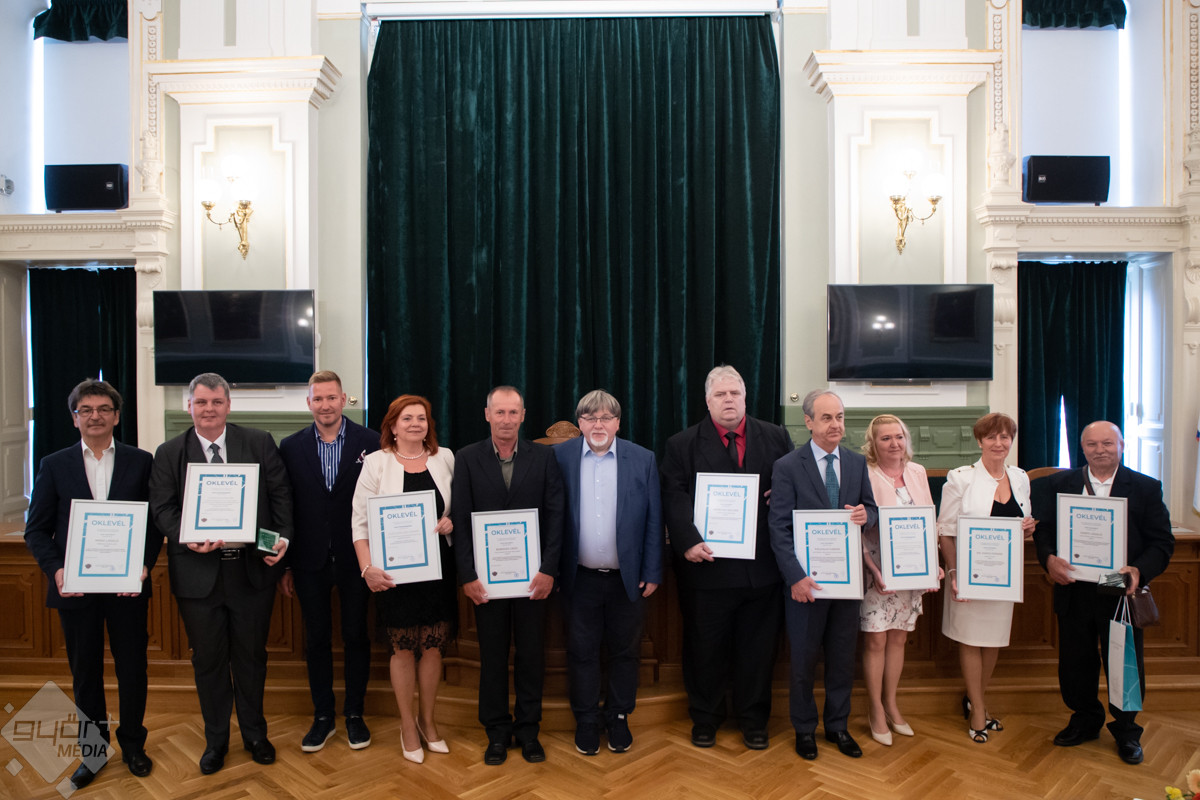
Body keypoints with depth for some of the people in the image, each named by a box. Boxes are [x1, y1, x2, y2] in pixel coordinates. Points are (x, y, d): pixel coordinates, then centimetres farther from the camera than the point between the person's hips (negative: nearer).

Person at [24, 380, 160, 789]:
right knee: (85, 671, 13)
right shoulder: (54, 465, 4)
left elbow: (156, 521, 1)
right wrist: (55, 570, -12)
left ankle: (132, 744, 28)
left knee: (132, 667, 9)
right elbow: (37, 529, 3)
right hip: (75, 586, 1)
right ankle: (93, 750, 29)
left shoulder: (140, 462, 2)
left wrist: (144, 565, -13)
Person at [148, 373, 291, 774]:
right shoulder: (169, 453, 3)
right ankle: (216, 740, 31)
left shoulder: (259, 443, 1)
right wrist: (188, 539, -18)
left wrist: (282, 537, -11)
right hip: (198, 572, 0)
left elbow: (281, 493, 2)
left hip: (252, 568, 0)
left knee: (252, 655, 13)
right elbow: (161, 508, 0)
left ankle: (255, 733, 32)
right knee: (208, 660, 12)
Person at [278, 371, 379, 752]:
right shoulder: (291, 447, 2)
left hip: (355, 559, -1)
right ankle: (323, 716, 26)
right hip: (311, 561, 2)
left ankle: (355, 714, 25)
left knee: (356, 636, 10)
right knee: (316, 639, 11)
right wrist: (285, 565, 2)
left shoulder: (370, 442, -5)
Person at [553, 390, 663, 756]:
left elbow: (654, 520, 0)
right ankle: (586, 721, 29)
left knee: (624, 651, 13)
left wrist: (652, 572, -2)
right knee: (581, 652, 11)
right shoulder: (559, 457, -3)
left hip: (627, 579, 0)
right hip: (579, 578, 0)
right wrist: (550, 569, -5)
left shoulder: (643, 459, -2)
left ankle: (619, 718, 32)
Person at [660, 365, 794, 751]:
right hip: (707, 564, -2)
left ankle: (754, 720, 30)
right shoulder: (682, 444, 1)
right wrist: (689, 542, -21)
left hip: (761, 568, 2)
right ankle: (705, 719, 30)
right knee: (705, 648, 11)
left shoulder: (776, 437, 8)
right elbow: (675, 499, -7)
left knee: (758, 647, 12)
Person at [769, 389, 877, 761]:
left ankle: (837, 726, 34)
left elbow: (871, 510, 11)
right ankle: (804, 729, 29)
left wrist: (866, 515, -14)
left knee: (843, 656, 16)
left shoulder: (857, 462, 5)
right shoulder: (788, 466, -10)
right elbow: (779, 528, -12)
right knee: (804, 659, 10)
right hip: (806, 579, -4)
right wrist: (796, 577, -19)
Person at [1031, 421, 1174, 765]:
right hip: (1074, 591, 2)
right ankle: (1085, 720, 36)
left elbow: (1162, 543, -3)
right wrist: (1049, 559, -18)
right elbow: (1043, 529, 2)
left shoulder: (1146, 488, 0)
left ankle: (1126, 731, 33)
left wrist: (1139, 571, -21)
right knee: (1075, 663, 12)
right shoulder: (1060, 484, 4)